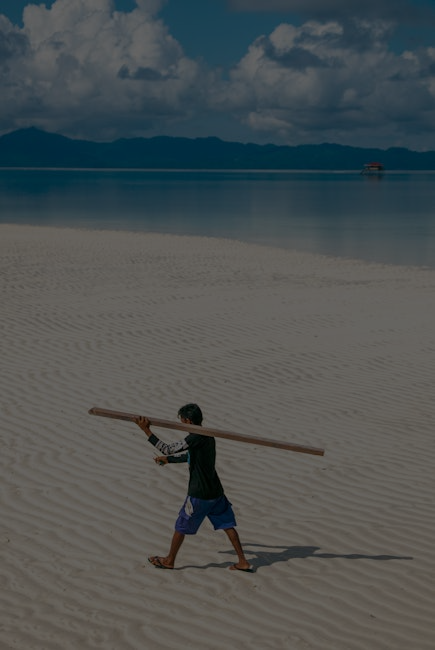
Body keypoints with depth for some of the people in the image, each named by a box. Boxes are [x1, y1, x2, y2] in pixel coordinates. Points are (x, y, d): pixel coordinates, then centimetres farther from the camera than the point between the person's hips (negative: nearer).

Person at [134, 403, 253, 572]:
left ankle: (169, 560, 26)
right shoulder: (208, 437, 8)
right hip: (216, 492, 8)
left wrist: (147, 431, -24)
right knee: (227, 525, 13)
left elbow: (168, 449, -24)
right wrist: (168, 459, 32)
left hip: (199, 495, -8)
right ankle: (243, 562, 13)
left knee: (181, 526, 10)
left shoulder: (196, 438, -20)